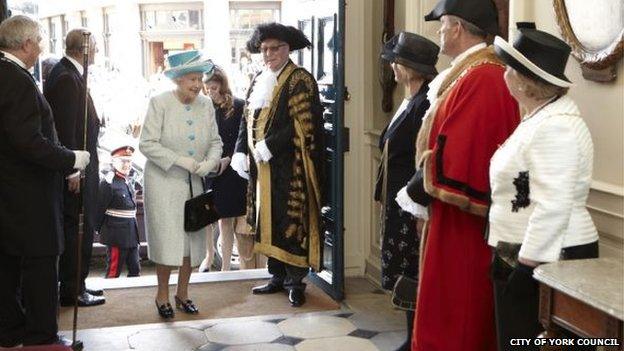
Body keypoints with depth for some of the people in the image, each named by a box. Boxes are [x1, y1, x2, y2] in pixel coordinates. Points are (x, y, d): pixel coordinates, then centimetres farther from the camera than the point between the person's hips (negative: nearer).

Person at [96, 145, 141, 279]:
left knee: (135, 270, 12)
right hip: (117, 236, -8)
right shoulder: (108, 183, -13)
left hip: (131, 235, 8)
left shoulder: (127, 182, 12)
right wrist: (99, 230, -5)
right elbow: (100, 209, -12)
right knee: (113, 272, 1)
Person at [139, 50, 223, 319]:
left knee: (193, 238, 9)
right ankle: (162, 295, 15)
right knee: (167, 239, -4)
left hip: (195, 184, 5)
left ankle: (182, 293, 25)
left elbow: (215, 141, 9)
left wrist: (211, 162, -12)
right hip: (164, 183, -4)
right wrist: (180, 160, -21)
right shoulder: (160, 103, -10)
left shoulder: (206, 105, 3)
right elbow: (147, 144, -13)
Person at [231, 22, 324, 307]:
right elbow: (247, 120, 15)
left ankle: (296, 281, 8)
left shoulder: (300, 80, -8)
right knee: (267, 221, 11)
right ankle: (277, 276, 23)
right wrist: (240, 152, 1)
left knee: (291, 222, -2)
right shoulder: (259, 81, 15)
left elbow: (304, 124, -16)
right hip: (261, 166, 7)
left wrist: (269, 146, -19)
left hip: (289, 168, -7)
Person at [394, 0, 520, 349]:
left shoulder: (479, 79, -21)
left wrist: (418, 190, -10)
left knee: (453, 312, 1)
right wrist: (421, 186, 9)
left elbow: (454, 152, -24)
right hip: (458, 212, 10)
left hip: (461, 218, -10)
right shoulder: (477, 72, 12)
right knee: (458, 308, 17)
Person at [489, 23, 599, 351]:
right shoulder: (542, 116, 14)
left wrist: (527, 266, -22)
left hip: (544, 261, -10)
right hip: (525, 256, 10)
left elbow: (552, 208, -25)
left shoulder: (555, 126, -20)